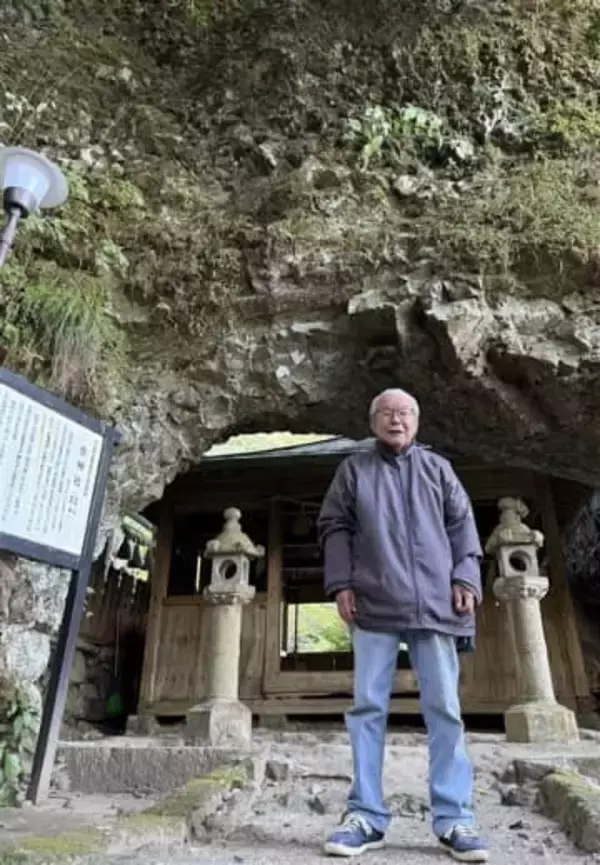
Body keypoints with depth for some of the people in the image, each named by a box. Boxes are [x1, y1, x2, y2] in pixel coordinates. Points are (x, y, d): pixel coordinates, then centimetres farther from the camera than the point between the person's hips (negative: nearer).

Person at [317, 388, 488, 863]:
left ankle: (455, 819, 11)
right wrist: (341, 583, -2)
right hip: (374, 605, 0)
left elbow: (462, 525, 12)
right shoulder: (353, 469, 12)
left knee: (444, 709, 2)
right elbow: (334, 528, 9)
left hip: (435, 604, 1)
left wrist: (466, 578, -1)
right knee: (368, 707, 2)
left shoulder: (438, 468, 15)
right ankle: (366, 815, 11)